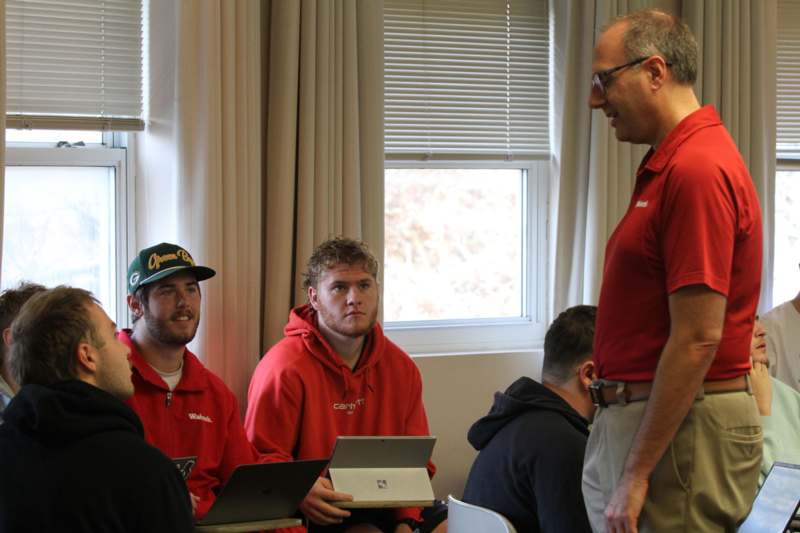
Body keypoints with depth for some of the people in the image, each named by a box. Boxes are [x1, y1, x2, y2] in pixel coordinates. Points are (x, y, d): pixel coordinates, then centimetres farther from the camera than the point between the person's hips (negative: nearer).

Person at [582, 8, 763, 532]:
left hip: (682, 430, -10)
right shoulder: (670, 165, 15)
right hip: (631, 416, 10)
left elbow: (697, 340, -22)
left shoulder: (697, 170, -17)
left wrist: (636, 473, -20)